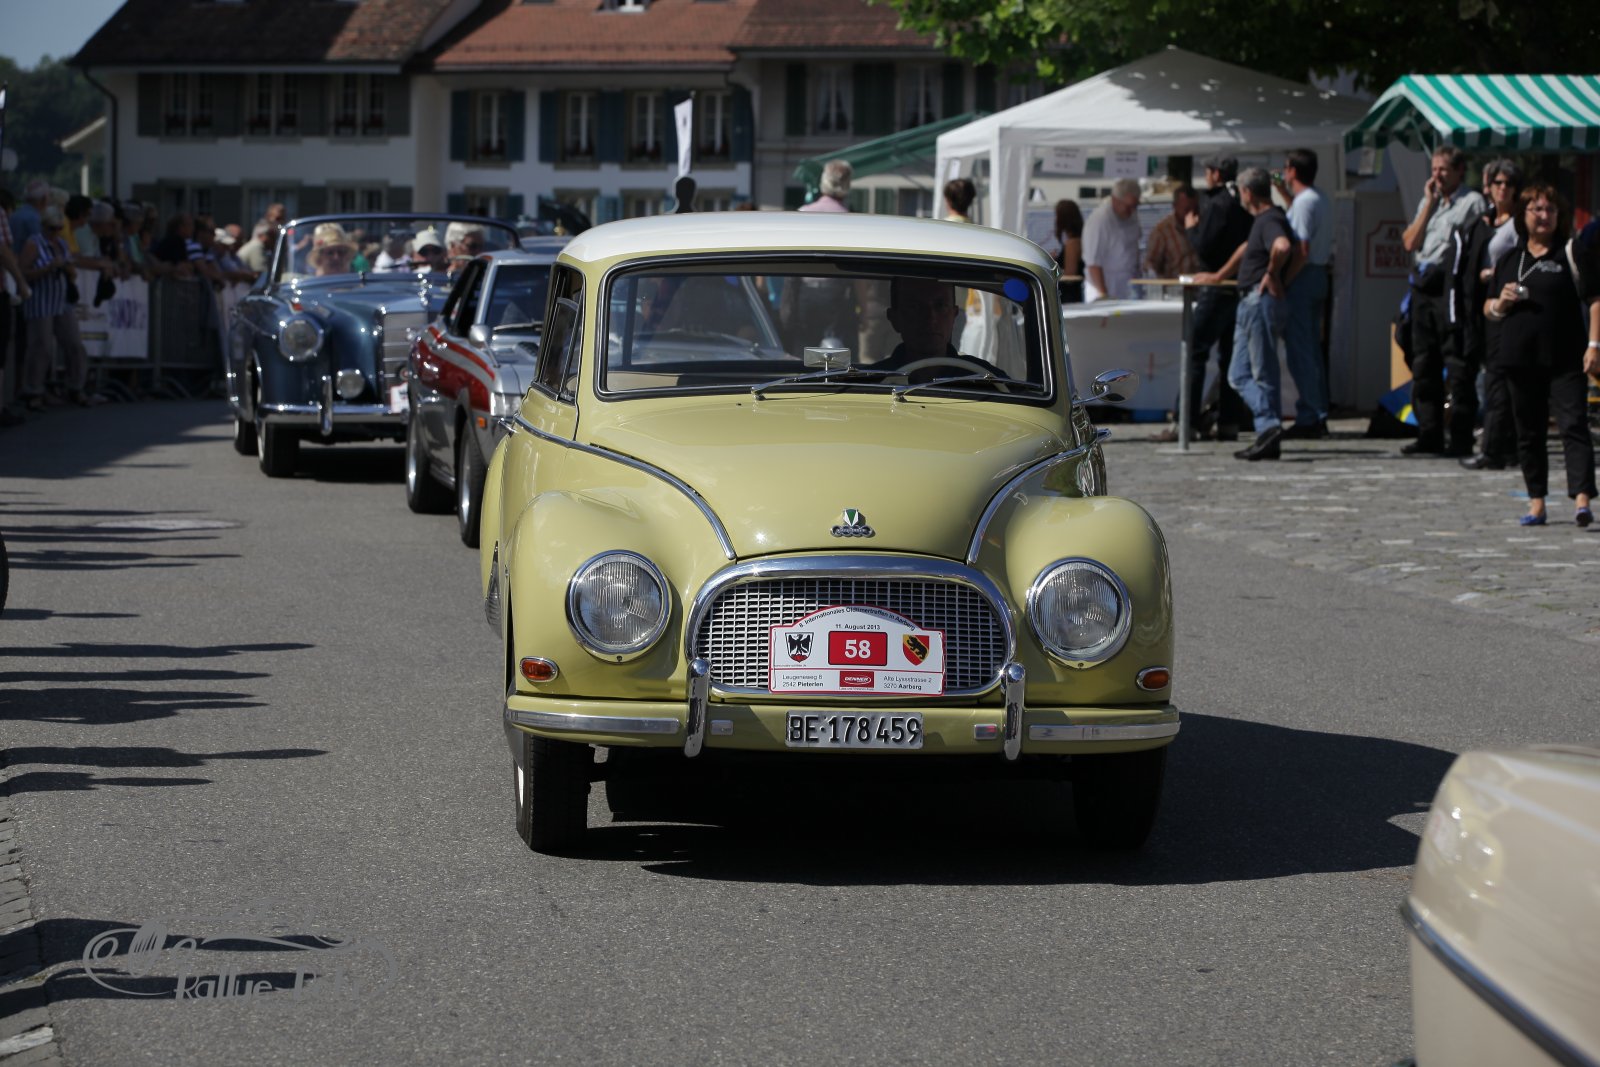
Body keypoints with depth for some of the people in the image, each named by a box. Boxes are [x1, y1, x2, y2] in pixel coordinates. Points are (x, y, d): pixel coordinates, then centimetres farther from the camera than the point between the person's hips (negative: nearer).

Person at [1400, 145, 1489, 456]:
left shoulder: (1473, 202, 0)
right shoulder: (1428, 202, 20)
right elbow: (1410, 243, 10)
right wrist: (1430, 204, 5)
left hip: (1453, 287, -7)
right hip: (1423, 287, 7)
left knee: (1459, 368, -7)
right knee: (1423, 365, 7)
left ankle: (1461, 438, -6)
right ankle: (1429, 436, 11)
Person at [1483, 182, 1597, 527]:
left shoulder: (1571, 254, 2)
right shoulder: (1509, 260, 14)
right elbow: (1488, 308, 20)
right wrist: (1501, 304, -4)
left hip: (1565, 359, -5)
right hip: (1520, 357, 5)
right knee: (1529, 432, 8)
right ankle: (1536, 503, 16)